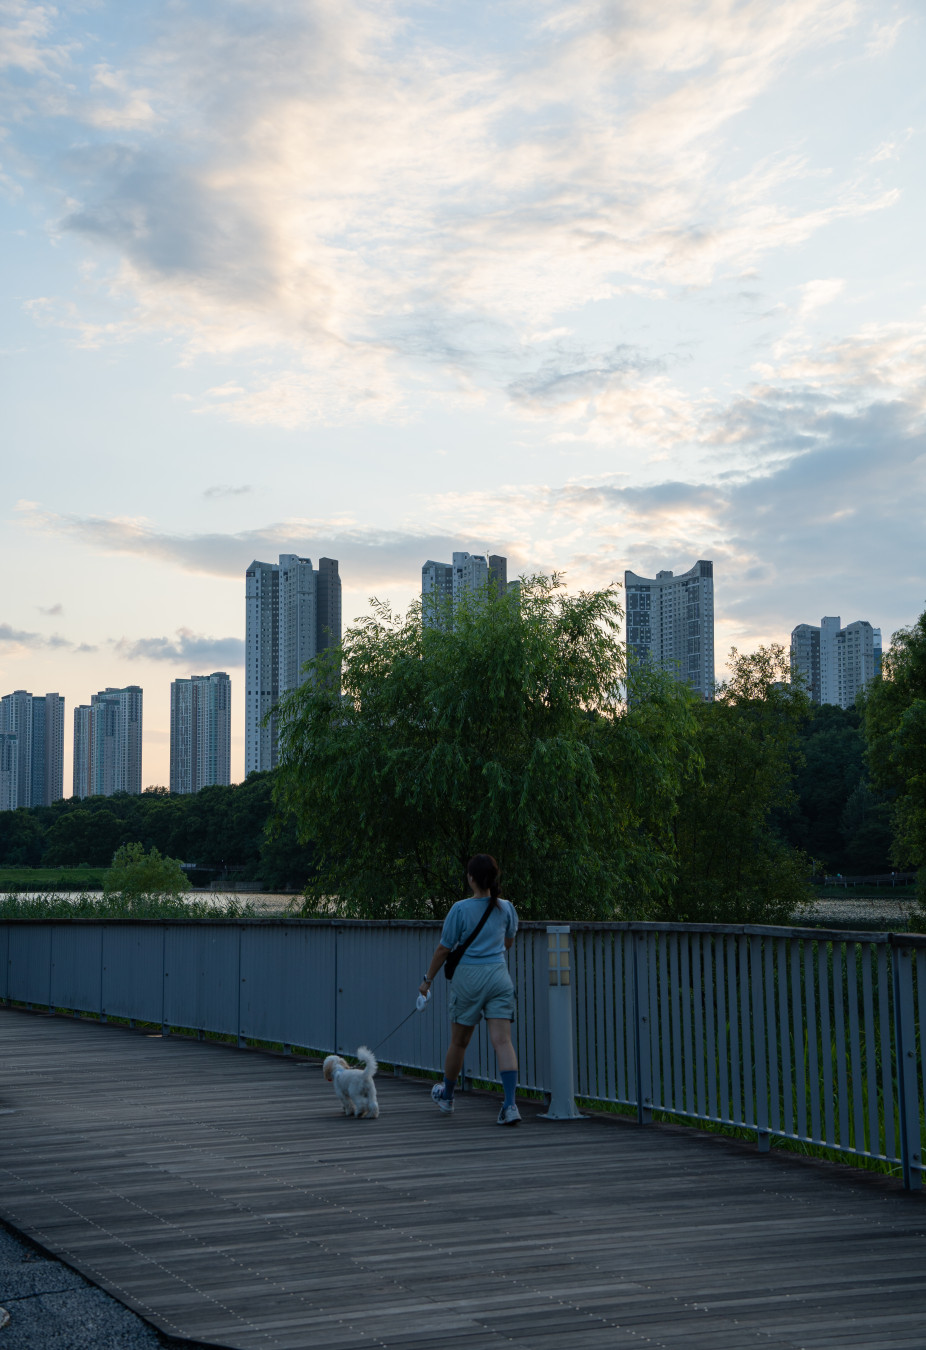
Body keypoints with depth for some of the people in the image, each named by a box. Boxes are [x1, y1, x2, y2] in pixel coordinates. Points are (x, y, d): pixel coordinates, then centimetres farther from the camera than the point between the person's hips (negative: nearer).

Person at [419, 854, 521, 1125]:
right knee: (502, 1041, -4)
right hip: (499, 976, 2)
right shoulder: (506, 908, 2)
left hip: (469, 978, -2)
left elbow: (443, 949, -4)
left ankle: (446, 1096, 34)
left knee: (459, 1042, 14)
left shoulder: (461, 909, -9)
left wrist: (428, 979, 9)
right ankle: (510, 1104, -16)